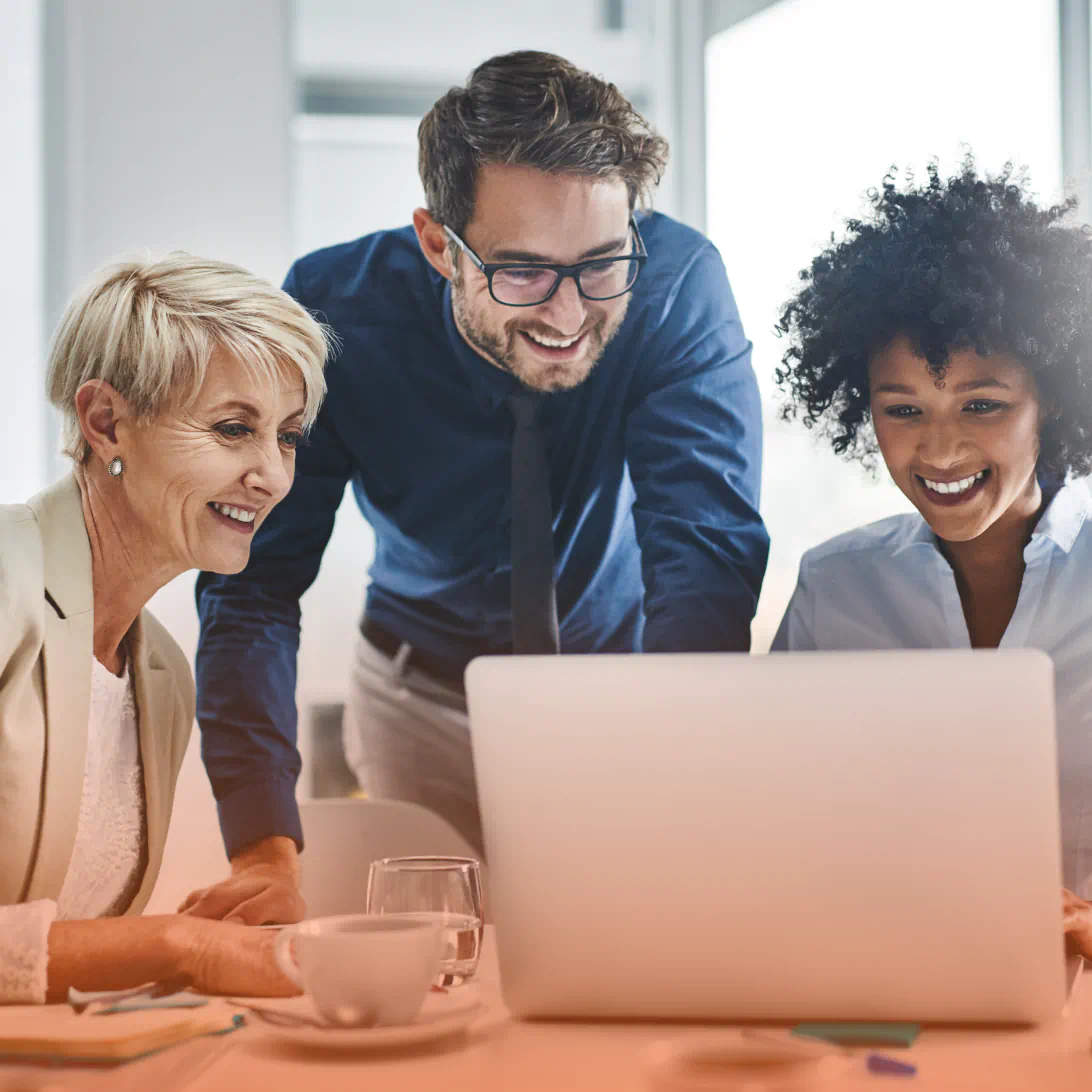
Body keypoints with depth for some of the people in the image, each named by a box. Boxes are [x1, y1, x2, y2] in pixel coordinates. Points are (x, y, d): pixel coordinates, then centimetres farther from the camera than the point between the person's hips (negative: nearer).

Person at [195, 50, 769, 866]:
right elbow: (255, 584, -23)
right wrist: (266, 847, -38)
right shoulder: (339, 312, -23)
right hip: (427, 691, 0)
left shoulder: (679, 285, -25)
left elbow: (708, 555, -31)